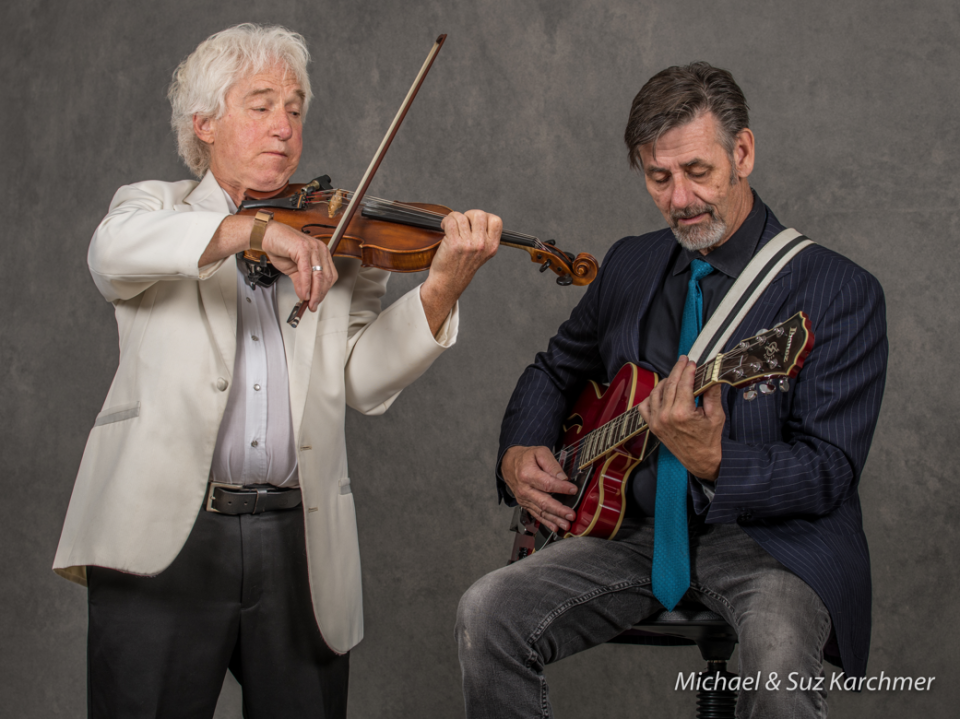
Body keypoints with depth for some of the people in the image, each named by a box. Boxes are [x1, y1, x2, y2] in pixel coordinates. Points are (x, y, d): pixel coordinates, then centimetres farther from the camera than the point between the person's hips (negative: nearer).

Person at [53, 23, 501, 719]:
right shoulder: (156, 208, 12)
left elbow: (364, 378, 1)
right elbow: (116, 249, -14)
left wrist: (442, 286, -14)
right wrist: (254, 228, -26)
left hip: (300, 539, 2)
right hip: (163, 532, -2)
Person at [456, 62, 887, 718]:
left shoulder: (840, 291, -8)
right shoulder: (628, 265, 10)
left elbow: (829, 471, -14)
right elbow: (556, 370, 25)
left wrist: (713, 463, -33)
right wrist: (520, 453, 4)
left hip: (772, 538, -5)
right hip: (638, 529, 5)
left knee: (780, 664, -37)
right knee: (488, 613, -17)